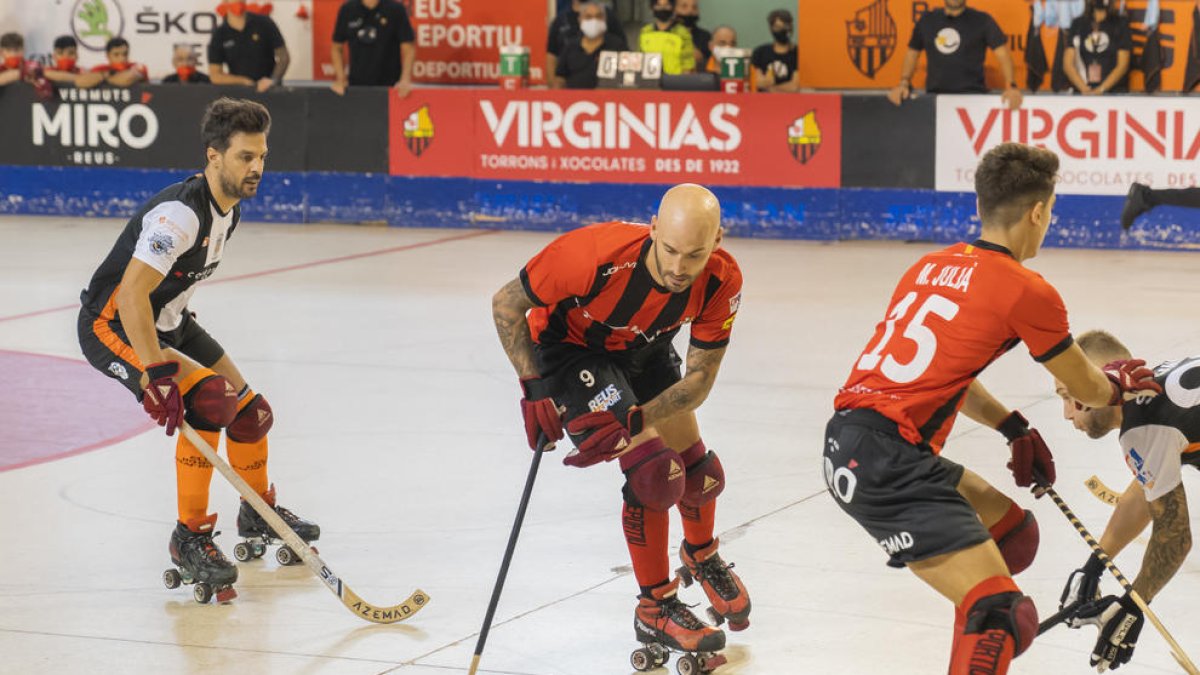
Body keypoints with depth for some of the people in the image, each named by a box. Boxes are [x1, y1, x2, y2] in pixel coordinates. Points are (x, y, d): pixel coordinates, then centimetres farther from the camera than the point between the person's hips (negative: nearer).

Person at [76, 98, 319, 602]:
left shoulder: (229, 209, 2)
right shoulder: (181, 213, -29)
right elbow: (131, 292, -35)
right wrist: (157, 373, -38)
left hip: (165, 322, 10)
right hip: (111, 327, -9)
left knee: (251, 411, 11)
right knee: (210, 401, -26)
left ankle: (257, 513, 38)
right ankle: (190, 537, -15)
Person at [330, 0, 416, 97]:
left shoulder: (396, 9, -6)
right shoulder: (347, 9, 1)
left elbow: (408, 49, -6)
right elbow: (336, 48, 10)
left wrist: (405, 80, -19)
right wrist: (340, 79, -1)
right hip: (356, 85, 2)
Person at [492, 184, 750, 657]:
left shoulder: (722, 282, -27)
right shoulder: (597, 254, -40)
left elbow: (699, 379, -19)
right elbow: (506, 304, -25)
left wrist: (633, 421, -32)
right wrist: (535, 389, -23)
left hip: (643, 351, 5)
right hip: (569, 347, -5)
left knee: (700, 472, 12)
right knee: (652, 467, -18)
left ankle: (702, 556, 48)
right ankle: (655, 610, 1)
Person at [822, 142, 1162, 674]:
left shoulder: (932, 266, 17)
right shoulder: (1026, 291, -5)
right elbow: (1087, 390, 10)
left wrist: (1015, 430, 28)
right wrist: (1119, 383, 32)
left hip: (848, 441, 9)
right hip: (885, 463, -9)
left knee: (1011, 531, 26)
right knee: (1004, 616, -15)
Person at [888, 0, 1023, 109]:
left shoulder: (982, 20, 3)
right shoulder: (927, 20, 13)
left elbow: (1002, 54, -2)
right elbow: (912, 53, 20)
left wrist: (1011, 86, -17)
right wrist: (904, 83, 3)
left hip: (971, 95, -3)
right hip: (934, 95, 3)